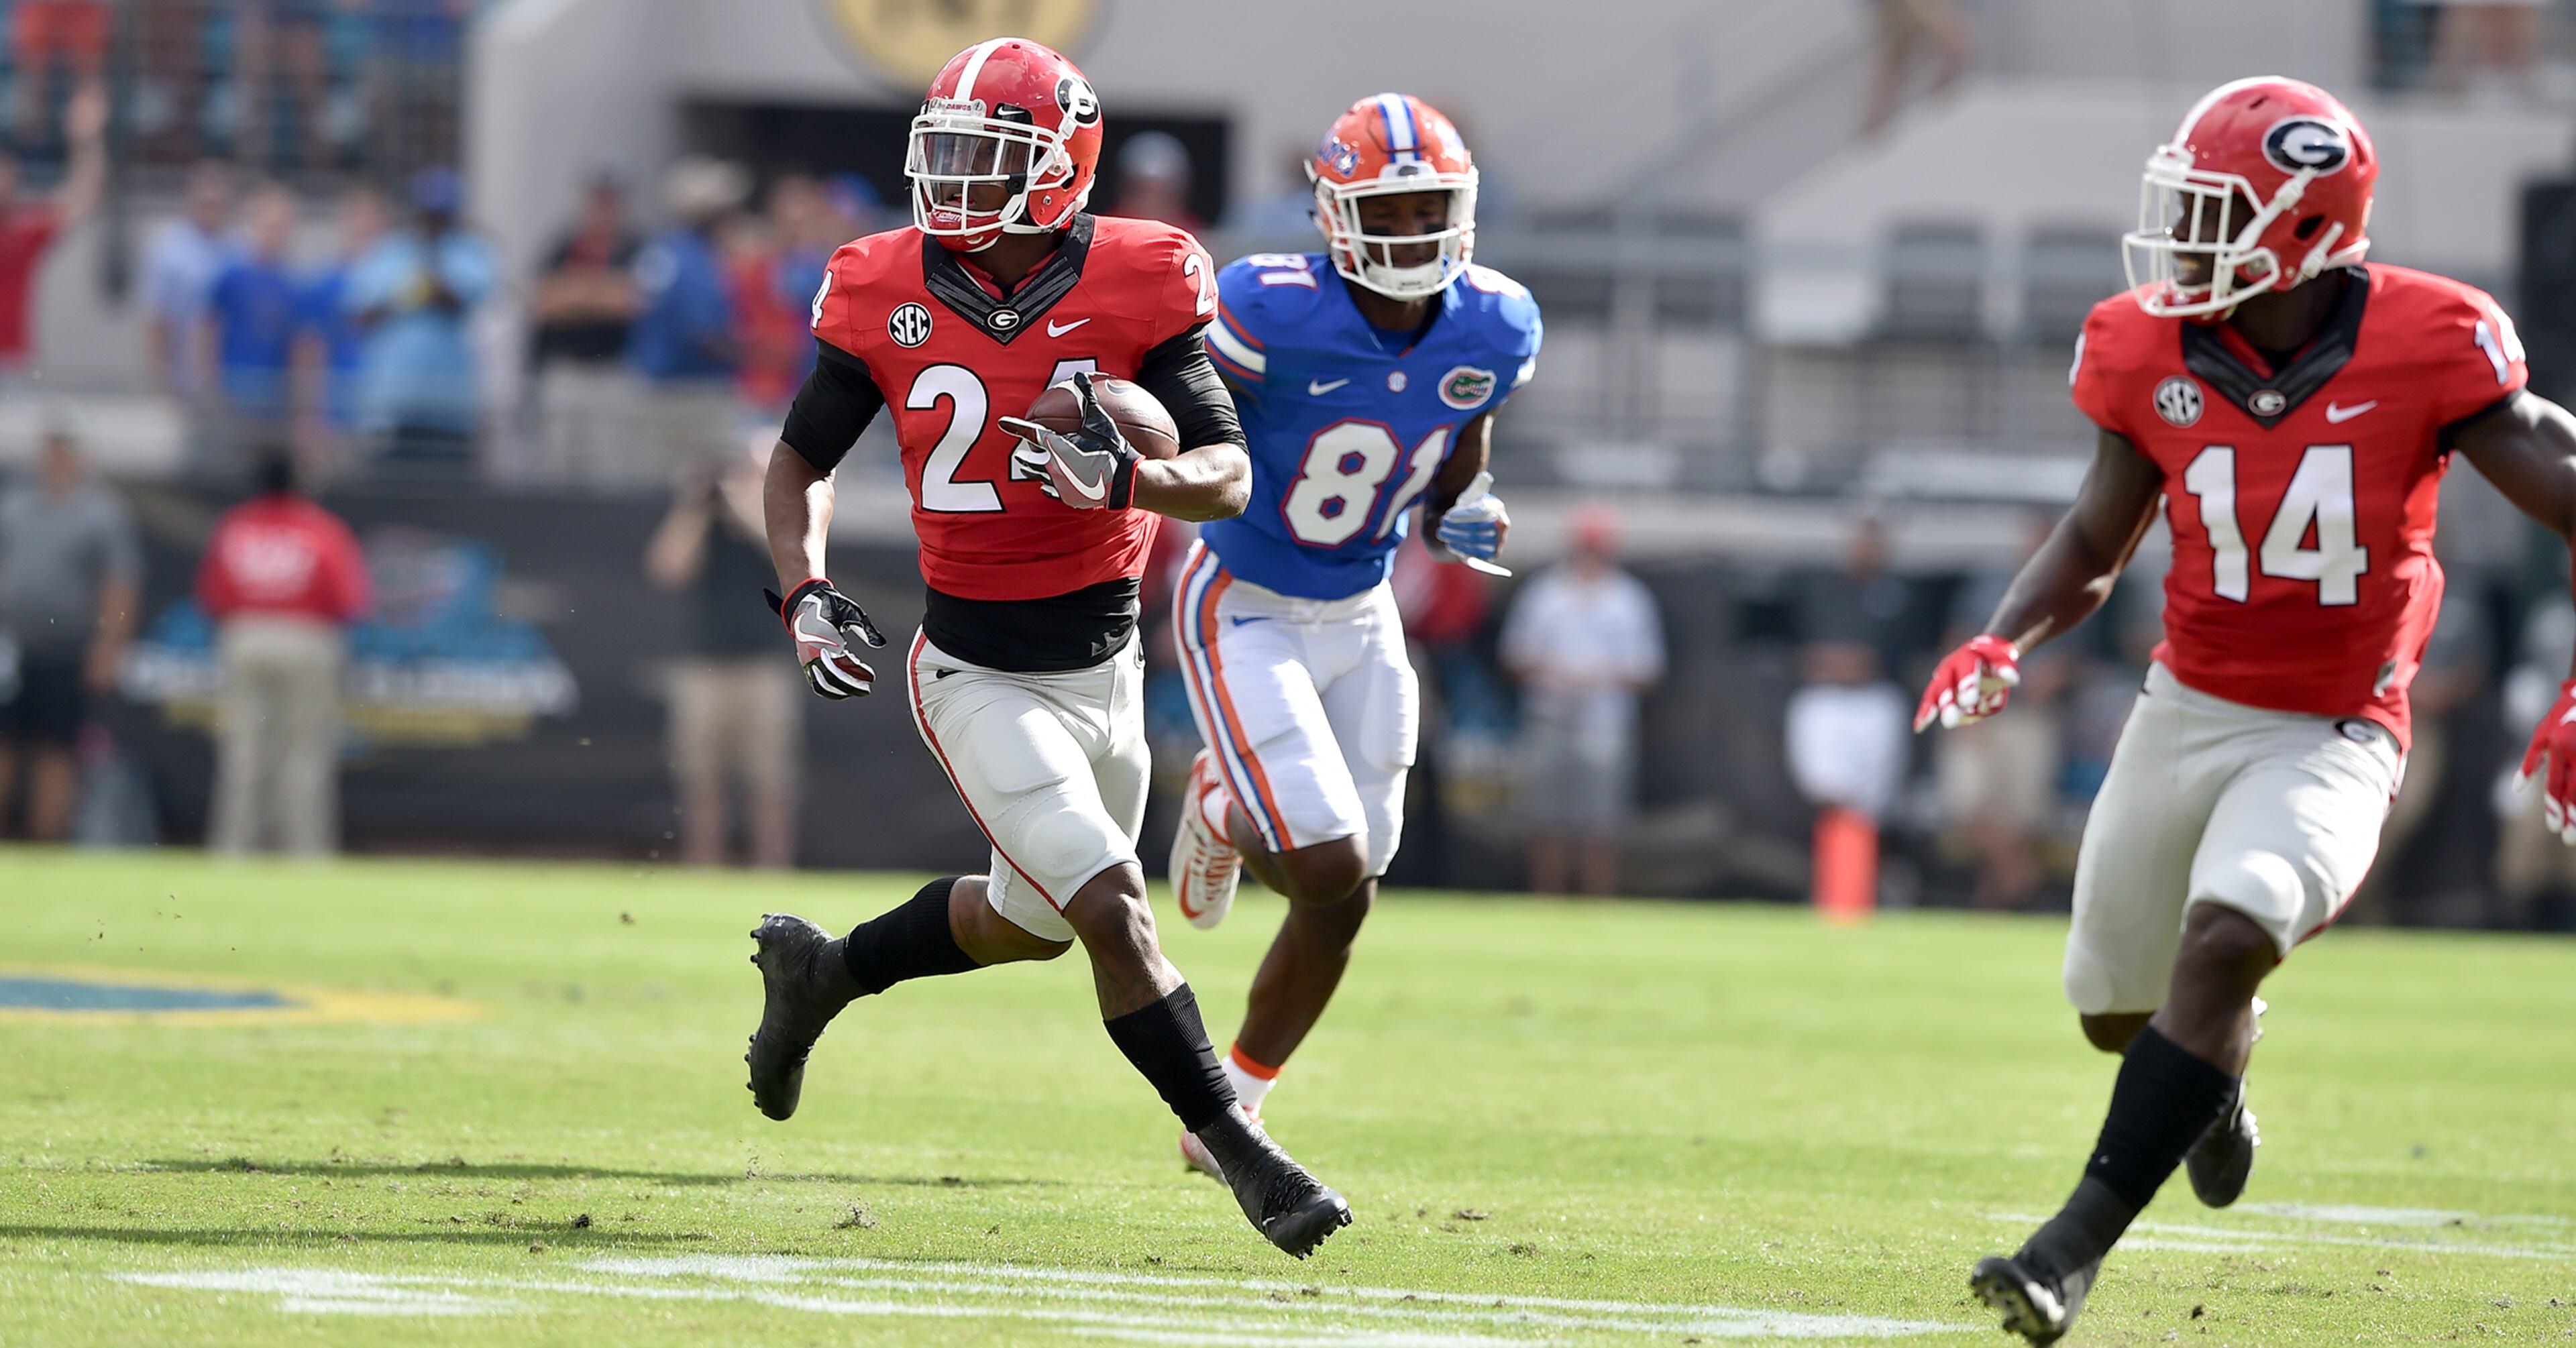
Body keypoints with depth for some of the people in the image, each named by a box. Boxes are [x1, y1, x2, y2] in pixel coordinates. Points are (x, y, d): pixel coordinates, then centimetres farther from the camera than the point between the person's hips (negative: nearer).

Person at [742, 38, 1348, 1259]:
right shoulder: (888, 296, -9)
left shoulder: (1135, 286, -12)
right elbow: (801, 462, 5)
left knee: (1034, 919, 20)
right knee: (1113, 909, -15)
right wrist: (804, 592, -11)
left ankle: (819, 970, 44)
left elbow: (1230, 475, -14)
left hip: (1104, 664, 3)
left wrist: (1120, 477, -34)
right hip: (978, 677, -3)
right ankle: (1238, 1154, -4)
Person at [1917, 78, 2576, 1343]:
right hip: (2186, 711, 5)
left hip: (2330, 740, -4)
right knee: (2114, 1008, 13)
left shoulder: (2422, 350, -17)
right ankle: (2217, 1067, 51)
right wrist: (2004, 643, -11)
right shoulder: (2153, 355, -6)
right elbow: (2094, 543, 8)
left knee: (2222, 942, -28)